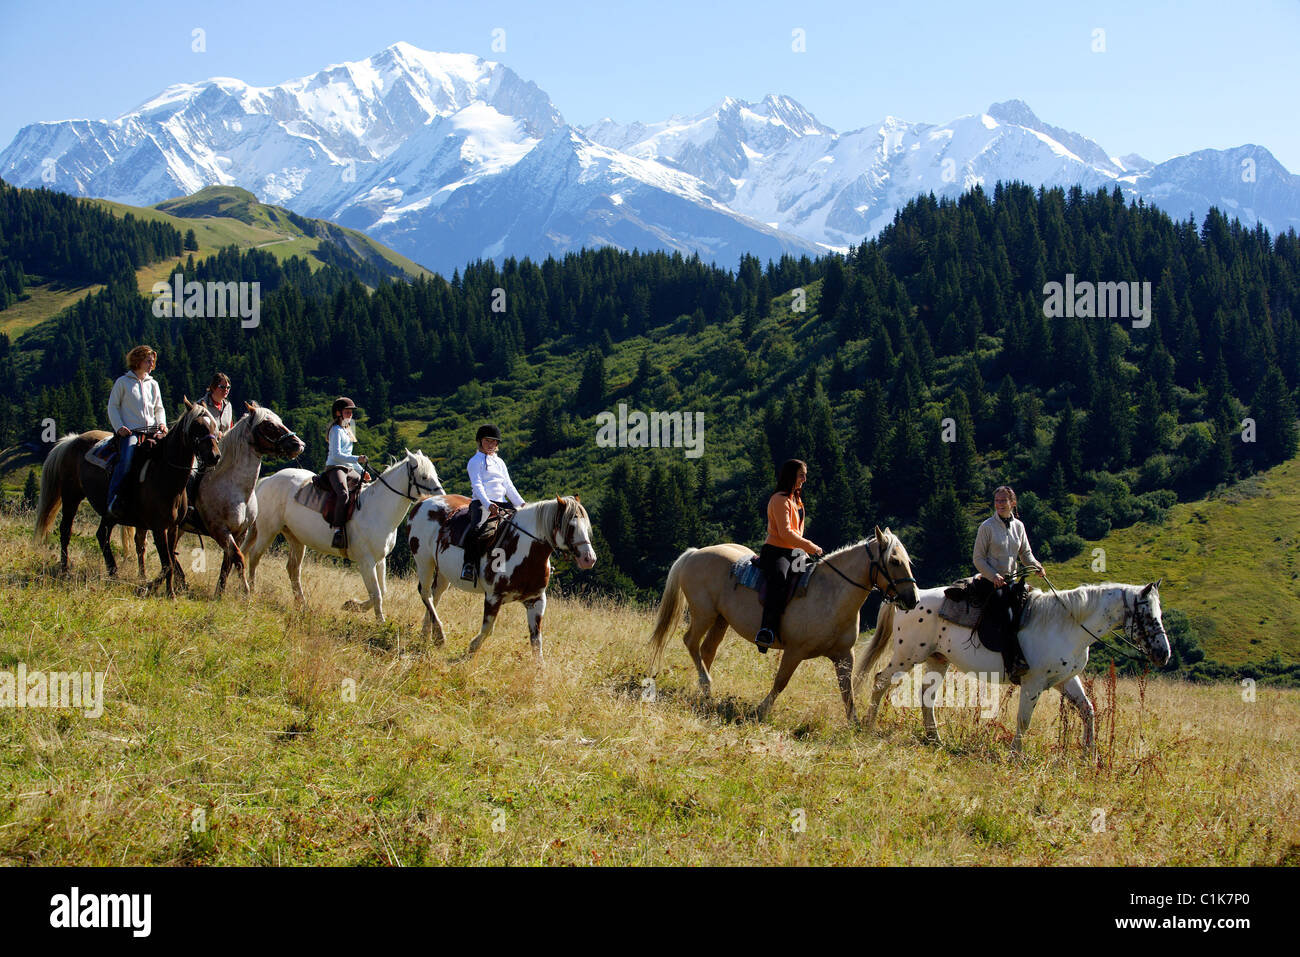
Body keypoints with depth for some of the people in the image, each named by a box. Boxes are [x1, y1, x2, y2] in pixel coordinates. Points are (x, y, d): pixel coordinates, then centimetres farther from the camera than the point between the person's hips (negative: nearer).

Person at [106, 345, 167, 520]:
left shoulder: (153, 384, 20)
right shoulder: (123, 382, 7)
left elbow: (159, 408, 26)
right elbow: (113, 406, 6)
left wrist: (162, 424, 5)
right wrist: (119, 427, -9)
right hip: (129, 432, -5)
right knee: (126, 460, -30)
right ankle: (113, 501, -29)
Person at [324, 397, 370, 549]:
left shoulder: (347, 430, 24)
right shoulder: (336, 430, -4)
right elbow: (336, 455, -15)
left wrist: (362, 472, 23)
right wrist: (356, 459, -24)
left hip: (349, 469, 10)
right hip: (335, 468, -10)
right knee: (343, 494, -35)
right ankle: (337, 531, -42)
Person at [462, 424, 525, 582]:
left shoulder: (500, 462, 25)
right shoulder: (476, 461, 4)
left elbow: (509, 486, 23)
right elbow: (477, 485, -9)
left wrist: (522, 504, 9)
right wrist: (488, 504, -25)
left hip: (501, 503, 7)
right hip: (481, 503, -7)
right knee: (477, 529, -35)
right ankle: (469, 564, -33)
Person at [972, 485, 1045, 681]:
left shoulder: (1018, 526, 11)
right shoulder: (987, 527, -3)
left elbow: (1026, 554, 19)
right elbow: (978, 558, -2)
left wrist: (1036, 566, -3)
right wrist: (993, 576, -17)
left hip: (1011, 580, 5)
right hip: (990, 582, -5)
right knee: (1005, 617, -26)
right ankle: (1012, 665, -31)